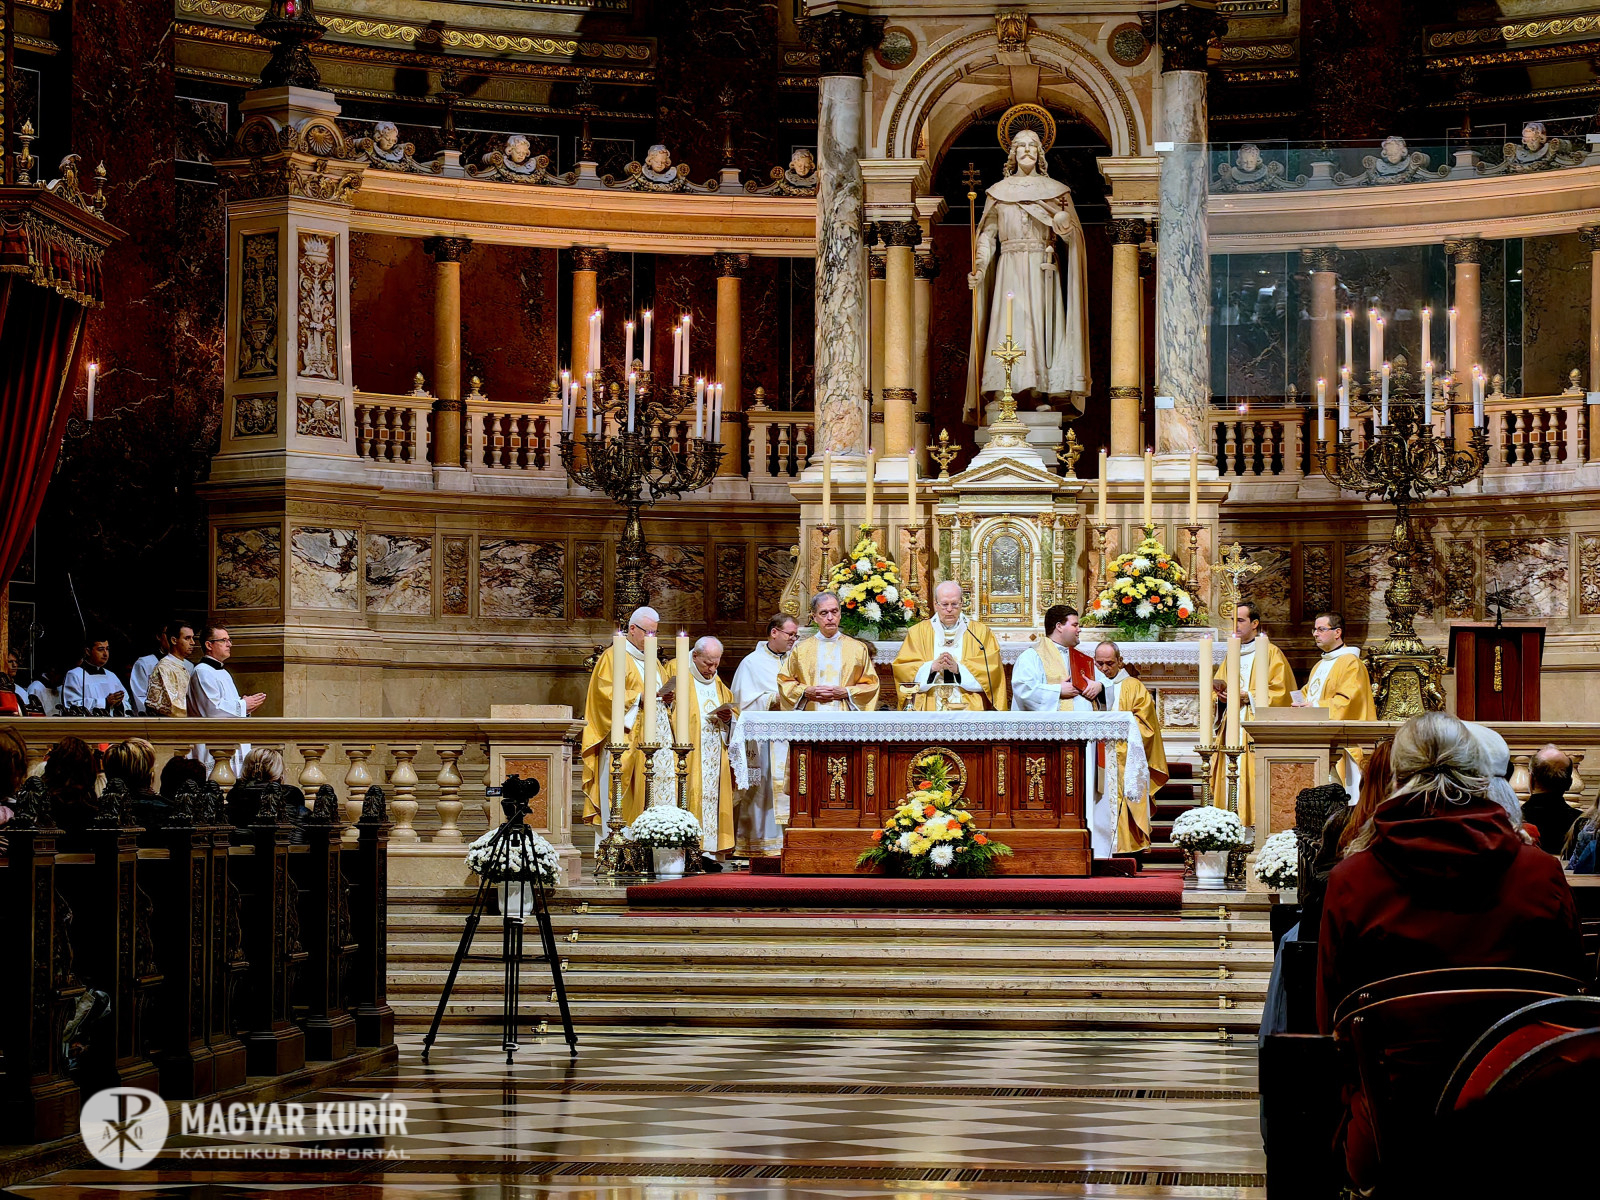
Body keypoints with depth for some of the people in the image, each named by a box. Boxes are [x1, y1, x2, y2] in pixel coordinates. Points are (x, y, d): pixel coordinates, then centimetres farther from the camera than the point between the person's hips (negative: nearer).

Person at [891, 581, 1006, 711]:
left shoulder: (981, 632, 14)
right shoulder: (918, 632, 15)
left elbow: (992, 669, 3)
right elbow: (900, 667, 5)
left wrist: (958, 668, -10)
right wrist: (932, 666, -10)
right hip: (929, 705, 0)